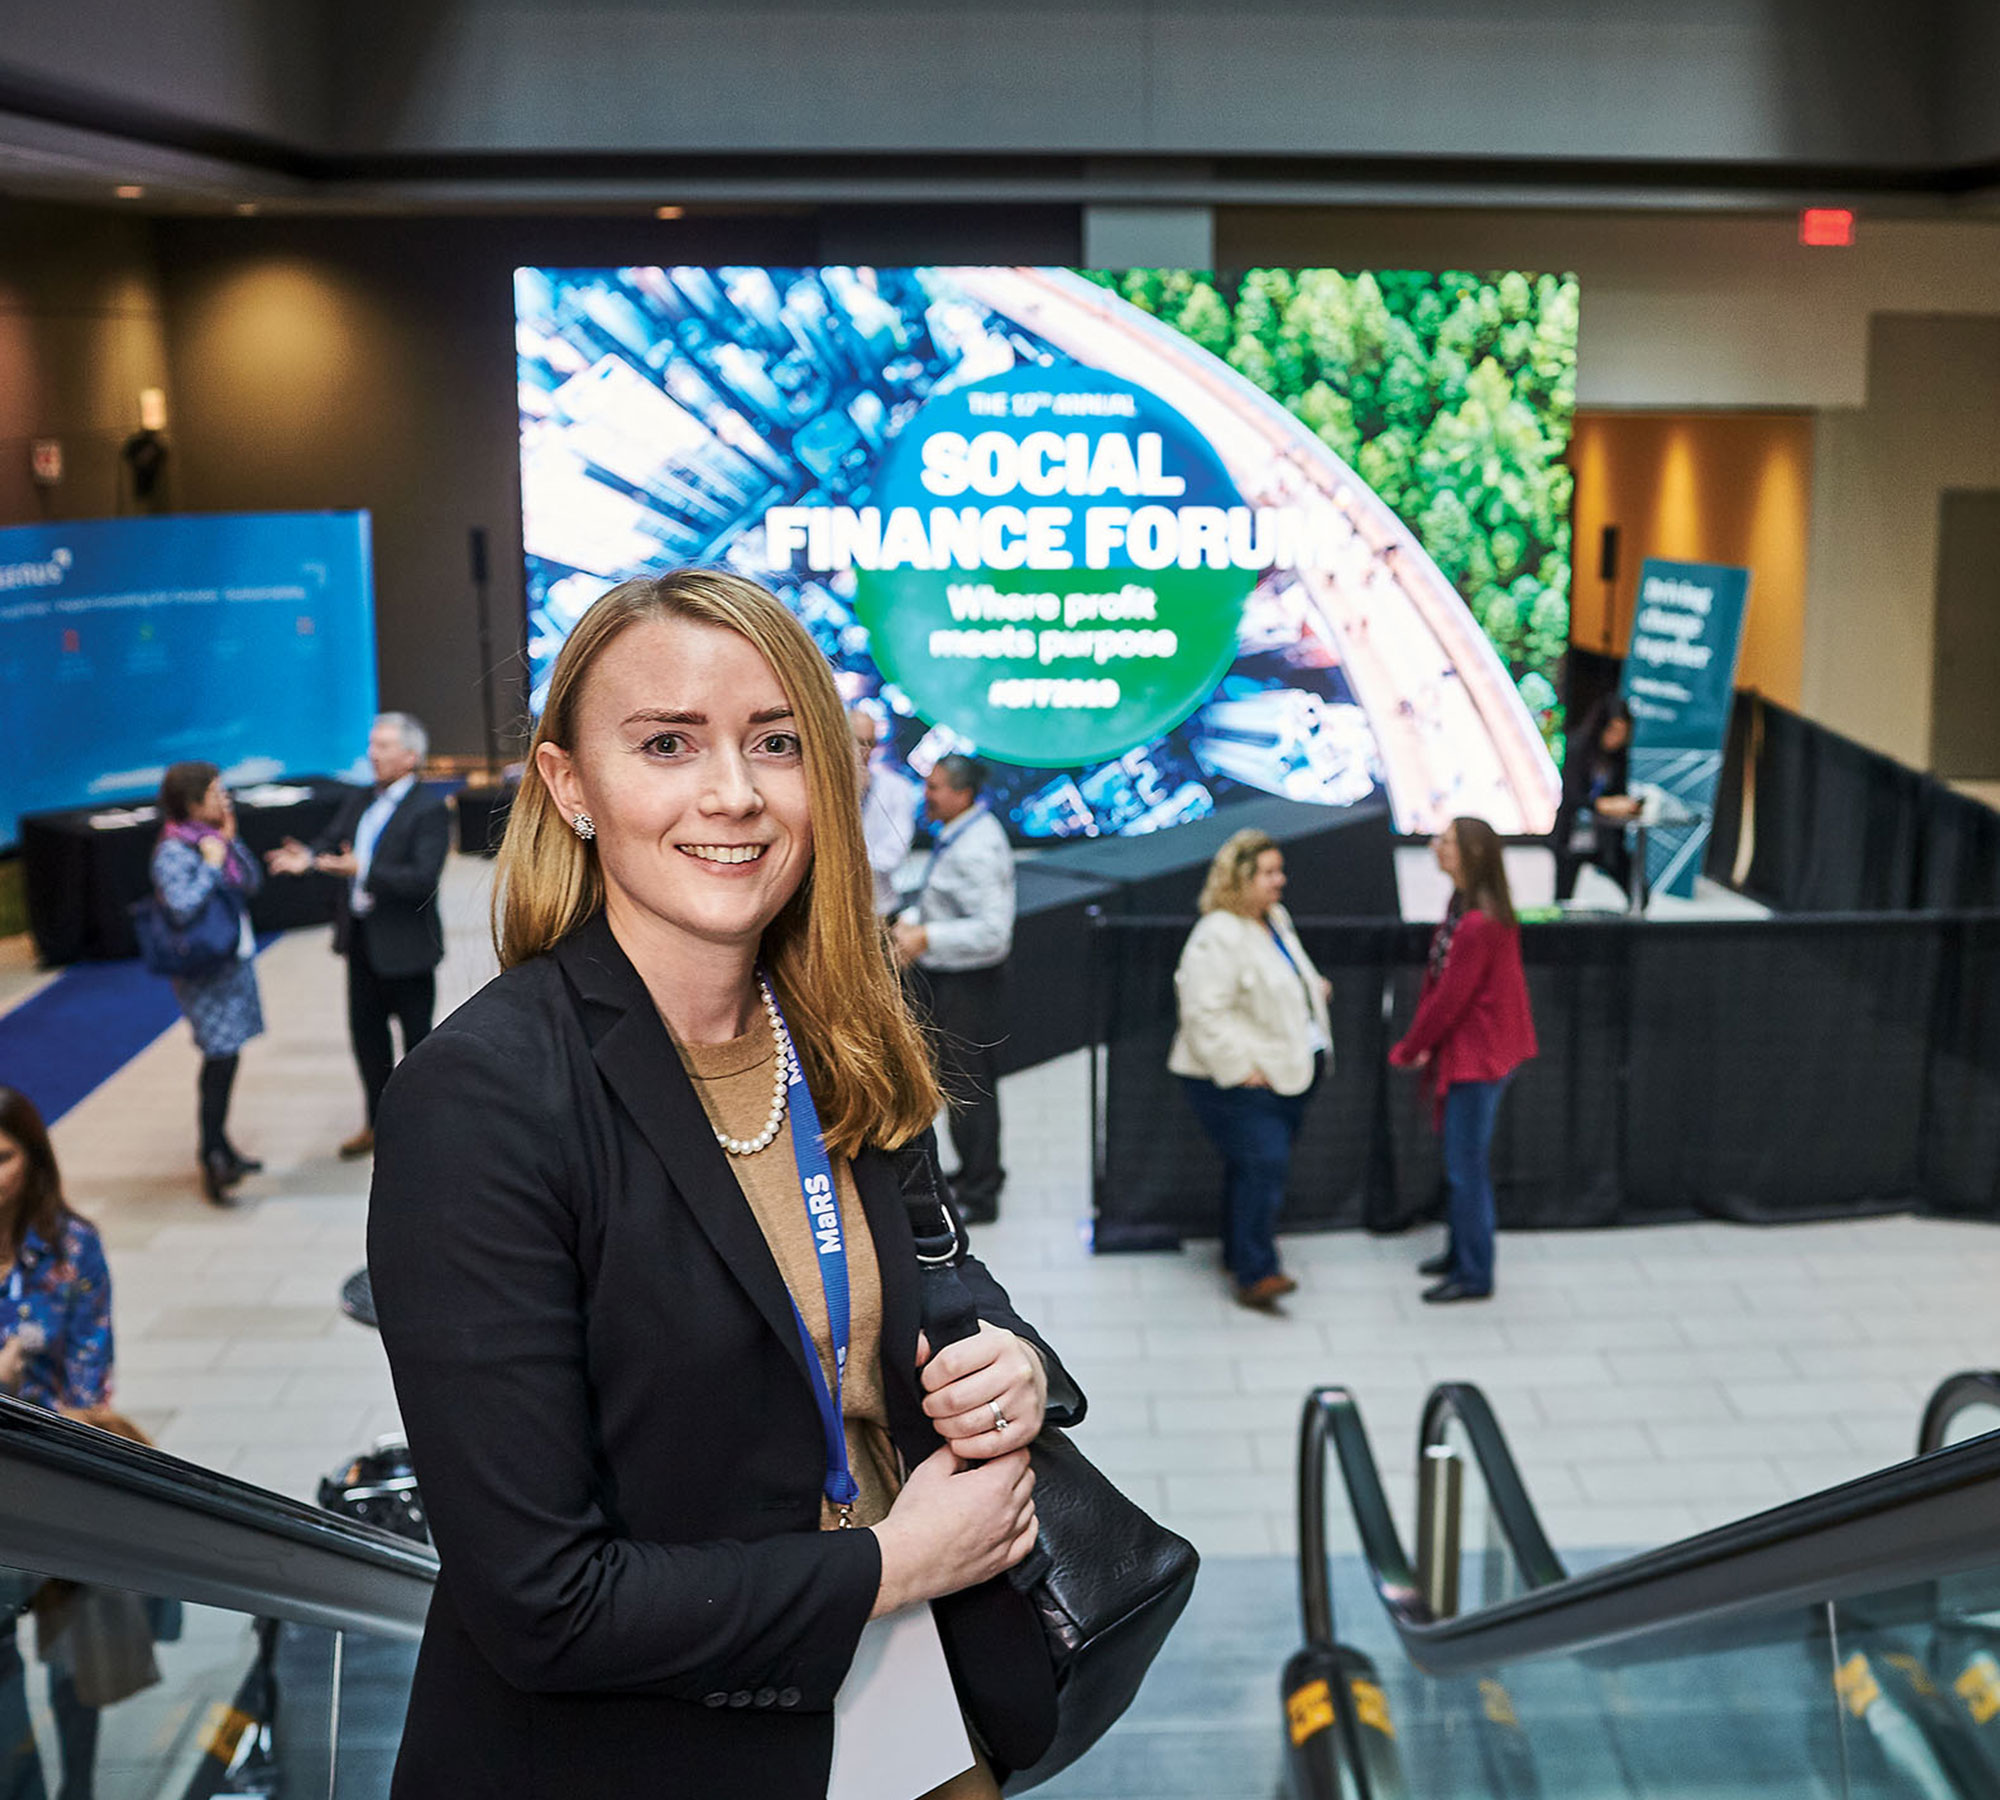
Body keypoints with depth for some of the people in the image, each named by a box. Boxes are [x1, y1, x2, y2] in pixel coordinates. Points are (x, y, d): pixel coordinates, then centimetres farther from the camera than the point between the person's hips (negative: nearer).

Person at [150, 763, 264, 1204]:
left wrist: (232, 842, -2)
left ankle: (219, 1145, 25)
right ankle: (212, 1159, -2)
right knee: (220, 1057, -9)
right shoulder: (172, 852, -16)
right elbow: (182, 908, -27)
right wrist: (211, 865, -19)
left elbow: (252, 883, 8)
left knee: (226, 1057, 13)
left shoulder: (215, 838, 8)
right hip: (205, 972, -8)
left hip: (236, 961, 8)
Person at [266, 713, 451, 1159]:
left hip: (404, 946, -8)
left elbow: (423, 878, -24)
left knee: (417, 1036, 7)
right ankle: (380, 1122, 31)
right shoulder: (359, 801, 9)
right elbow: (331, 841, 7)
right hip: (361, 939, 8)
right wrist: (307, 857, -16)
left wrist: (362, 871, -32)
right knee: (366, 1030, 16)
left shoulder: (430, 810, -15)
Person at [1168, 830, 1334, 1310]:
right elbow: (1204, 1011, -23)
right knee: (1263, 1163, -16)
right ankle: (1254, 1274, -12)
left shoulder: (1276, 920, 12)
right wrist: (1240, 1068, -22)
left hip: (1288, 1073, 9)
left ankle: (1241, 1256, 28)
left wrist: (1310, 986, 16)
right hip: (1238, 1085, -9)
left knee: (1256, 1169, 15)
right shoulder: (1217, 936, -19)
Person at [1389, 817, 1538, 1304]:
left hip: (1477, 1059, -10)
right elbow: (1437, 982, 11)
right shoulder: (1463, 906, 6)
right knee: (1462, 1160, 21)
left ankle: (1474, 1275, 11)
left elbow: (1449, 999, -22)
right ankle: (1460, 1251, 36)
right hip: (1467, 1053, 10)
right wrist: (1421, 1044, 5)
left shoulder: (1479, 925, -26)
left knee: (1467, 1168, 0)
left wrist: (1408, 1050, -9)